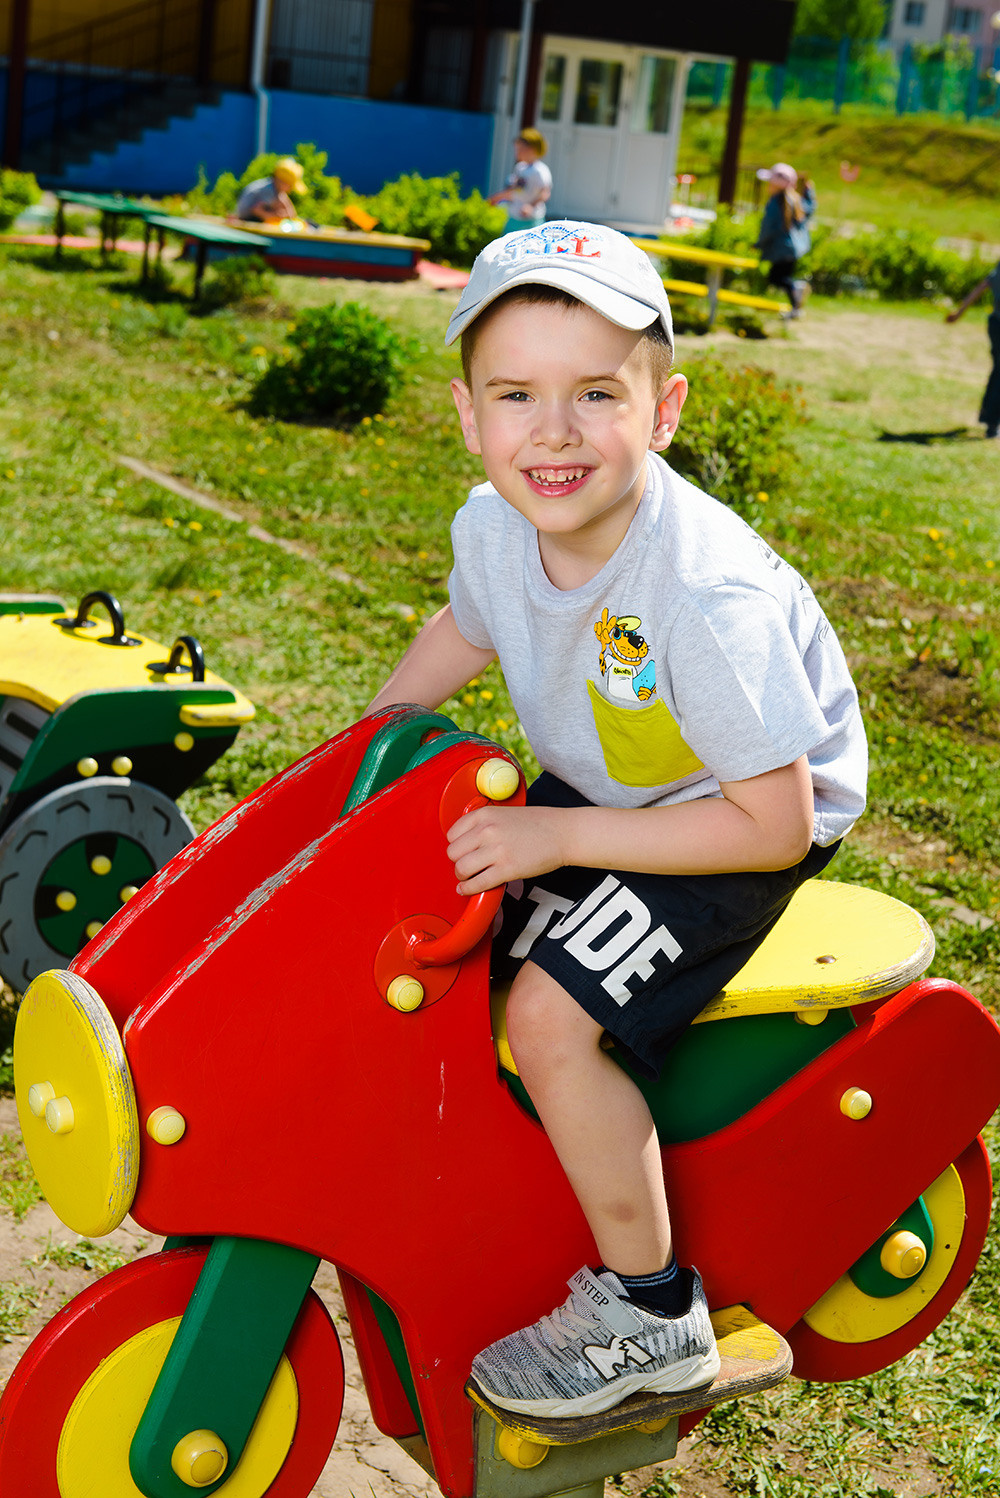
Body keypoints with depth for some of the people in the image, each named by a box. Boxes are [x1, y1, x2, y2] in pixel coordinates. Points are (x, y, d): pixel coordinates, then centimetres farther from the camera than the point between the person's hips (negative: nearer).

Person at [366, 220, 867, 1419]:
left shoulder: (705, 599, -35)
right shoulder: (493, 524, -15)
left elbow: (774, 823, -28)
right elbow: (465, 627, 11)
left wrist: (562, 837, -30)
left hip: (741, 822, -7)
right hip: (599, 784, 8)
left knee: (553, 1013, -22)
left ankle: (651, 1312, -1)